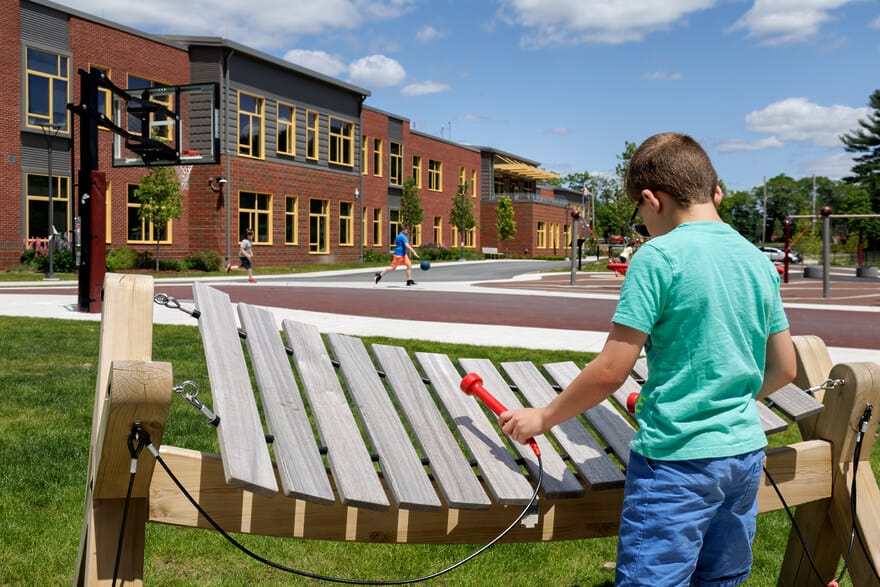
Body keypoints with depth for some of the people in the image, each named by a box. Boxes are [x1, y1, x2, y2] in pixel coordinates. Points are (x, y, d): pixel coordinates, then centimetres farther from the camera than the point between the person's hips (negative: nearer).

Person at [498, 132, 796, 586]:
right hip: (745, 453, 7)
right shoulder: (760, 261, 5)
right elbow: (784, 368, 11)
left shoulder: (658, 257, -15)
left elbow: (611, 371, -17)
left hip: (676, 462, -7)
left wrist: (543, 417, -4)